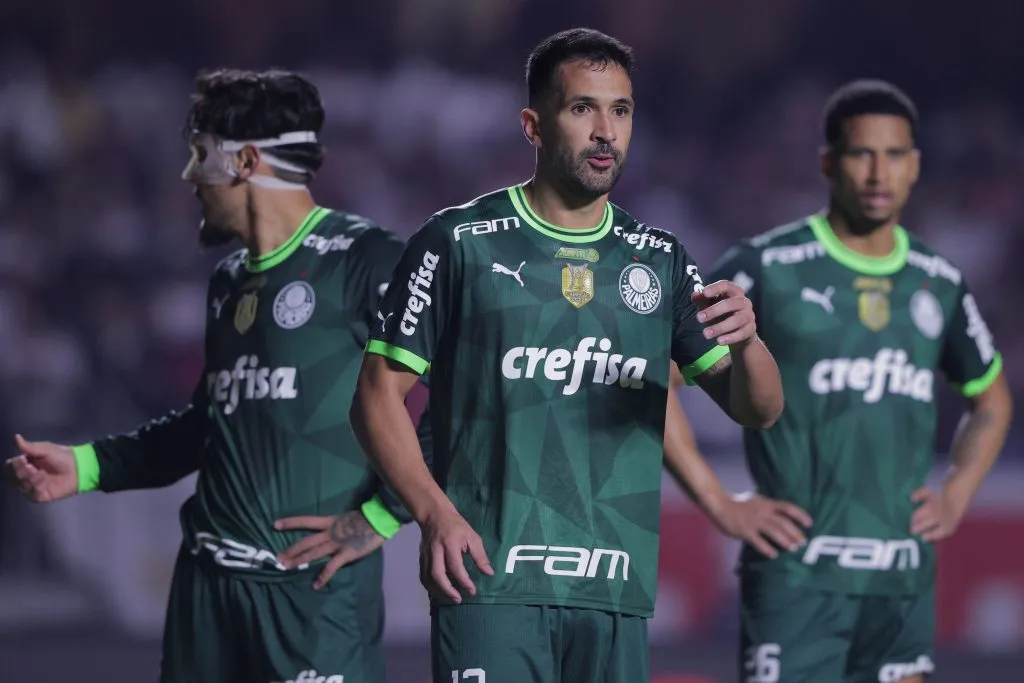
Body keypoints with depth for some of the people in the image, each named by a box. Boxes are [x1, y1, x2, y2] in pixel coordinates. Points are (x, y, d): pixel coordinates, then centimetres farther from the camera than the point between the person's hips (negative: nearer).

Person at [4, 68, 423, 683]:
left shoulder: (363, 261, -9)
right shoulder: (230, 281, 18)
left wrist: (381, 516, -15)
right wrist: (87, 466, 22)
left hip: (318, 588, -8)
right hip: (209, 584, 8)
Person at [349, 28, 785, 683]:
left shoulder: (661, 260, 13)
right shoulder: (460, 242, 1)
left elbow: (758, 409, 10)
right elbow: (380, 395, 0)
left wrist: (747, 342, -13)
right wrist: (434, 511, -15)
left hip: (616, 593, 4)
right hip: (491, 580, -4)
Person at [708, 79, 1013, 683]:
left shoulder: (940, 285, 12)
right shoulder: (768, 268, -4)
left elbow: (992, 399, 29)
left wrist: (956, 497, 13)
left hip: (904, 580, 5)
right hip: (798, 573, -5)